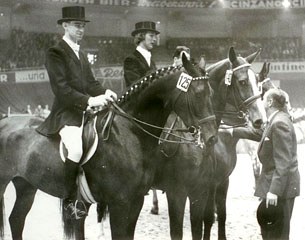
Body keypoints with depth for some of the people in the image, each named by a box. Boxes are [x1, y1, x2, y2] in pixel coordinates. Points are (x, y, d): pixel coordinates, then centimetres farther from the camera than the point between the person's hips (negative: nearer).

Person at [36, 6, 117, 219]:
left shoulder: (81, 55, 20)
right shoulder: (55, 53, -6)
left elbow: (90, 82, 16)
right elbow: (61, 88, -16)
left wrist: (105, 93, -6)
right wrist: (89, 100, -25)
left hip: (85, 112, 9)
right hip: (66, 113, -9)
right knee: (76, 148, -30)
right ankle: (69, 201, -17)